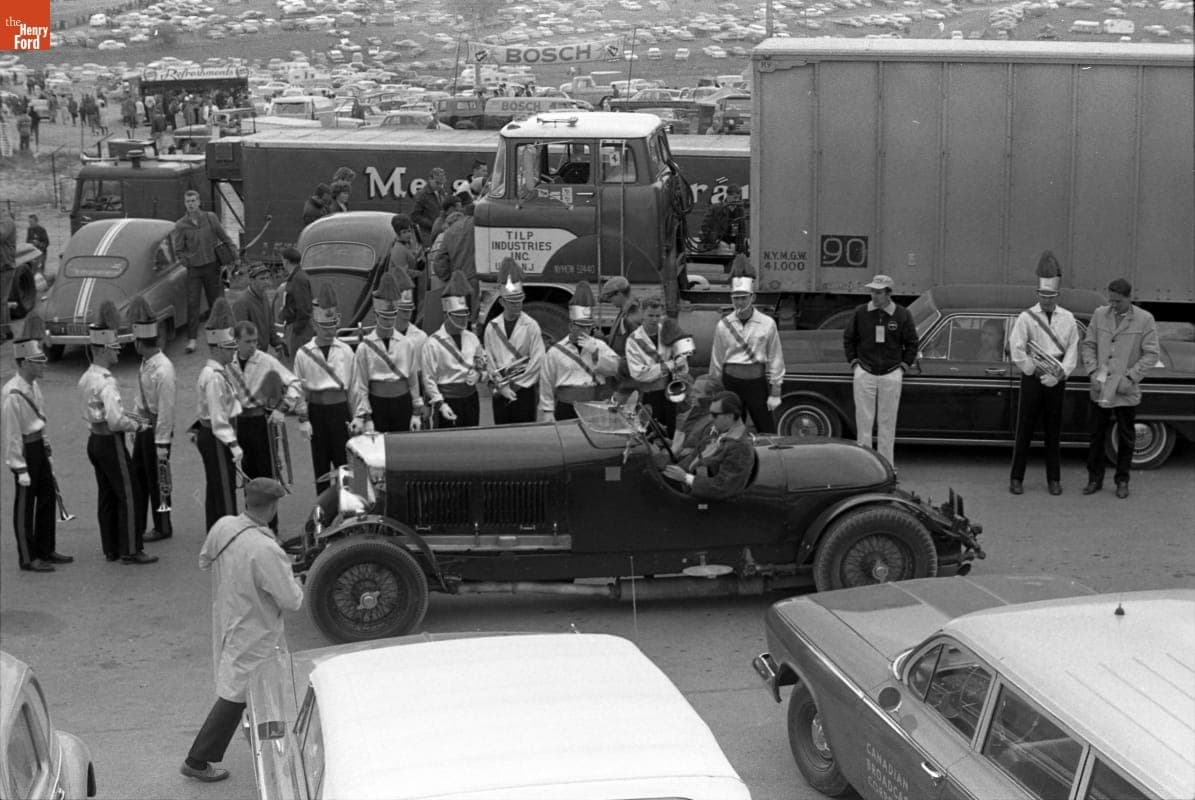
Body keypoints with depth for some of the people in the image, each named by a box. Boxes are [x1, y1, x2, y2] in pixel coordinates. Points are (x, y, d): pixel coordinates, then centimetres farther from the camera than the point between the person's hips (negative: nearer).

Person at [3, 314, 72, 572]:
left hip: (38, 447, 9)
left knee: (47, 499, 17)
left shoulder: (34, 385, 4)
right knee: (25, 505, 3)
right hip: (25, 451, -9)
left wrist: (46, 451, 18)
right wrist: (20, 468, -20)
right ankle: (28, 558, 14)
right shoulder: (12, 394, -23)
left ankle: (46, 550, 30)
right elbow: (12, 434, -21)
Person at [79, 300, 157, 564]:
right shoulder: (106, 382, -23)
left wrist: (128, 420, 13)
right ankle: (131, 551, 1)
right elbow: (115, 421, -29)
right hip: (111, 443, -9)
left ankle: (111, 549, 22)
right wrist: (137, 426, -12)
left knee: (106, 496, 15)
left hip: (95, 440, 9)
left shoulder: (85, 379, 8)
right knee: (127, 495, -2)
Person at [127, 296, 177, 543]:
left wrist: (162, 444, -21)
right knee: (138, 476, 15)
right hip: (143, 426, 9)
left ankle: (163, 528, 17)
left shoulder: (163, 370, -23)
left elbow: (166, 410, -22)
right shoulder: (146, 364, 6)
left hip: (156, 429, -9)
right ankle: (137, 525, 25)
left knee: (157, 479, 3)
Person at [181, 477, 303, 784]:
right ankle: (197, 761, 15)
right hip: (254, 635, -8)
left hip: (226, 619, 8)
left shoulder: (222, 526, -11)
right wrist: (296, 583, -2)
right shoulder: (265, 551, -33)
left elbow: (204, 562, 10)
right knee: (234, 696, 6)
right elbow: (291, 601, -23)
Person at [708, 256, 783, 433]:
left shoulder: (767, 324, -5)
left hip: (757, 381, -2)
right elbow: (716, 361, 6)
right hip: (731, 382, 2)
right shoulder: (723, 325, 0)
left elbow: (775, 359, -2)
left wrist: (775, 393, -2)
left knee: (767, 432, 2)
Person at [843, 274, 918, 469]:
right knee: (863, 420, 0)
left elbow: (911, 343, 7)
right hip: (865, 373, 0)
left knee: (887, 421, 5)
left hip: (891, 375, 0)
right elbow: (848, 338, 10)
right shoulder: (861, 312, -1)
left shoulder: (902, 315, -2)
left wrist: (903, 366, 1)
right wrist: (854, 362, 3)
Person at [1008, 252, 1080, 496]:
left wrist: (1058, 375, -11)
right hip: (1032, 380, -2)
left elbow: (1073, 352, 0)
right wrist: (1036, 371, -9)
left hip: (1057, 382, 2)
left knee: (1053, 431, 8)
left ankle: (1054, 479, 16)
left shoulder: (1068, 319, 4)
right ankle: (1016, 478, 8)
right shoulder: (1026, 318, -3)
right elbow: (1016, 350, -10)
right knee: (1025, 430, 1)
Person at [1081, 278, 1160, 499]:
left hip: (1126, 391, -2)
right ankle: (1095, 479, 21)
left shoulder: (1145, 319, -7)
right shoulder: (1100, 314, 2)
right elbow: (1088, 345, 6)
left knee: (1125, 438, 8)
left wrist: (1130, 377, -15)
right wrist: (1093, 373, -7)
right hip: (1100, 389, 2)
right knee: (1096, 436, 9)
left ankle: (1122, 481, 21)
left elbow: (1151, 354, -7)